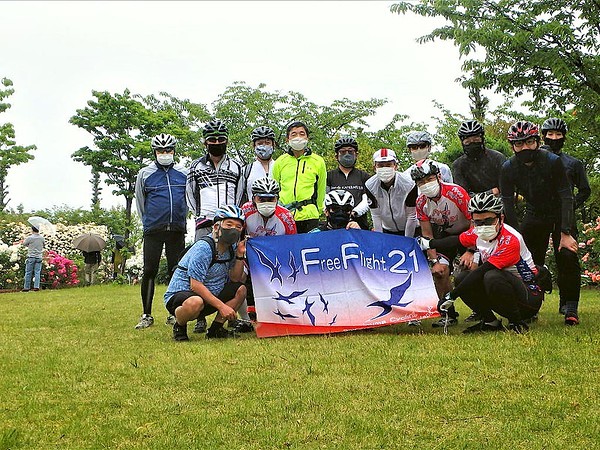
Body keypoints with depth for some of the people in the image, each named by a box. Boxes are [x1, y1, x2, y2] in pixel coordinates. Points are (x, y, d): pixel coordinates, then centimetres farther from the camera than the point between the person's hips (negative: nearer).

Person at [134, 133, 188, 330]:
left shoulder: (184, 173, 7)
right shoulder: (145, 174, 4)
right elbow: (140, 202, 14)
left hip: (177, 230, 2)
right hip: (153, 231, -1)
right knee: (149, 271, -4)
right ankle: (146, 315, 5)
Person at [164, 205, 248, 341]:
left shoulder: (232, 248, 4)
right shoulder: (203, 248, -22)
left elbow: (235, 279, 5)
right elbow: (195, 285, -26)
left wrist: (240, 255, -8)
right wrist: (221, 306, -26)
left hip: (209, 295, 8)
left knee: (241, 289, 2)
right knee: (195, 303, -40)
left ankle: (215, 329, 5)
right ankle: (179, 326, -6)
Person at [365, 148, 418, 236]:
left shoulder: (408, 184, -21)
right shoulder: (370, 185, -14)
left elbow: (411, 216, -16)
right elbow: (376, 216, -9)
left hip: (409, 230, -2)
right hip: (387, 230, 2)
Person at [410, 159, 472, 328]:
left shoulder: (456, 193, -29)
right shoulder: (421, 202, -15)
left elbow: (474, 222, -24)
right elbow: (427, 235, -9)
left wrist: (470, 252, -30)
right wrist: (434, 261, -17)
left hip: (466, 231, -3)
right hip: (445, 235, 4)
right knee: (439, 271, -13)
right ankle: (448, 314, 0)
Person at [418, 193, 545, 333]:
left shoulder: (510, 240, -28)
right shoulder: (478, 233, -4)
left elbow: (482, 271, -29)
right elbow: (457, 240, 18)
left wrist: (451, 297, -26)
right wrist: (428, 244, 28)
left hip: (530, 297, -8)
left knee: (492, 277, -34)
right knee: (461, 278, -5)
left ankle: (517, 323, -16)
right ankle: (490, 322, 5)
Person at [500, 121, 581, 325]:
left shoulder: (553, 161, -23)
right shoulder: (508, 168, -15)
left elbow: (566, 197, -21)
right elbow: (508, 204, -12)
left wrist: (565, 233, -26)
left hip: (560, 215, -2)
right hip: (534, 215, 2)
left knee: (567, 257, -15)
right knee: (530, 261, -6)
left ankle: (571, 308, -3)